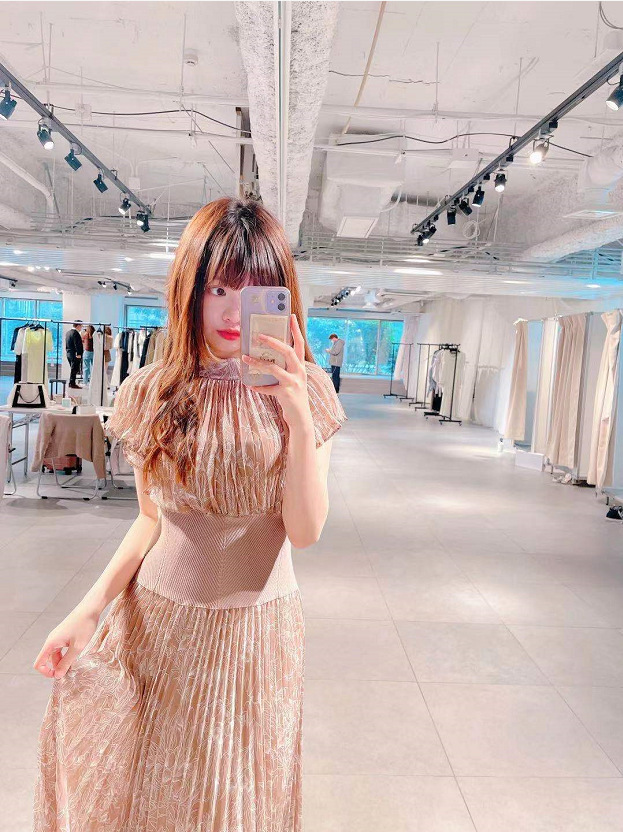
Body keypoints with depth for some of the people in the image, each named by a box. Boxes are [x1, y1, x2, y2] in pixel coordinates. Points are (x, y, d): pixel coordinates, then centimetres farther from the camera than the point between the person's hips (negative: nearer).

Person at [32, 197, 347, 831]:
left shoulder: (303, 390, -9)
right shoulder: (149, 394, -6)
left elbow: (305, 531, -15)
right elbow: (152, 519, 3)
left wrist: (300, 416, -28)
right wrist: (92, 606, -9)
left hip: (256, 628, 0)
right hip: (155, 621, 1)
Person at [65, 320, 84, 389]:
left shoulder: (68, 332, 14)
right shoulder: (75, 333, -16)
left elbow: (66, 344, 19)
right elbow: (77, 344, -20)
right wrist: (79, 354, -20)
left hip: (69, 353, 10)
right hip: (75, 354, -10)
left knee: (72, 369, 17)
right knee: (74, 369, -5)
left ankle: (71, 383, 22)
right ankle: (73, 383, -4)